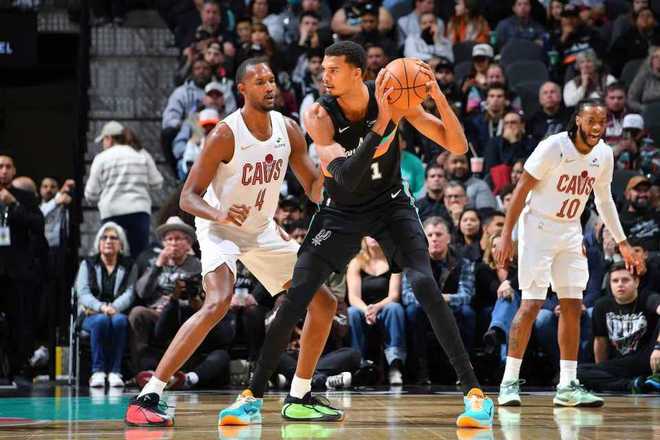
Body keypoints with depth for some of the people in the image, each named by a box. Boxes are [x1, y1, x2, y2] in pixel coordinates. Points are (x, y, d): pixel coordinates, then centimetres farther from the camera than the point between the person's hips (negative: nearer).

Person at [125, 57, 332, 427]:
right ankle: (147, 397, -32)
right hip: (221, 230, -7)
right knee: (219, 303, -32)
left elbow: (314, 186, 1)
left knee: (325, 303, 4)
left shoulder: (288, 130, -6)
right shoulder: (226, 135, -23)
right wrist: (220, 215, -42)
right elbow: (188, 197, -22)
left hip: (263, 231, 7)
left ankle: (299, 396, 17)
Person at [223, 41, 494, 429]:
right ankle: (254, 393, 6)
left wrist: (439, 98, -35)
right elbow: (346, 177, -36)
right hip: (341, 211, 1)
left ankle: (473, 390, -18)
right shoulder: (319, 116, -23)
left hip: (390, 204, 0)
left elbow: (458, 147, -18)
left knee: (425, 284, -21)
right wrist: (383, 122, -46)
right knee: (295, 298, -7)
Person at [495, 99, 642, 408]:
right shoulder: (553, 147, -18)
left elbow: (603, 199, 16)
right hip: (538, 229, -6)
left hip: (571, 233, 6)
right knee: (532, 304, -12)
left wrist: (622, 242, 15)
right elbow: (522, 189, -14)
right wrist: (506, 235, -17)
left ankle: (567, 386, 7)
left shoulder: (604, 155, 0)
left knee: (572, 306, 3)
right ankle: (509, 382, -7)